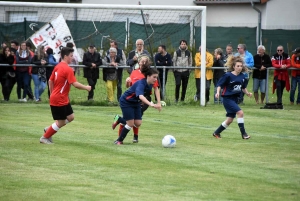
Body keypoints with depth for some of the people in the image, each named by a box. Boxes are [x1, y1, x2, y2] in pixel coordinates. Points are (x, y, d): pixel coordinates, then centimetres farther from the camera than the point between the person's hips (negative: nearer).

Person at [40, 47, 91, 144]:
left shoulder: (58, 66, 9)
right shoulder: (68, 69, -19)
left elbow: (50, 81, 16)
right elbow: (75, 84, -24)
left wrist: (52, 94, 24)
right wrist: (86, 88, -10)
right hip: (59, 100, -9)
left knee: (70, 117, 15)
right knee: (60, 122, 1)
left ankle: (49, 129, 21)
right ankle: (44, 138, 12)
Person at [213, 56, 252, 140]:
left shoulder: (242, 76, 4)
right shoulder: (228, 75, -13)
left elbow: (243, 88, 17)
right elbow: (219, 84, -10)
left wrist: (247, 93, 1)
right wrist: (218, 92, -26)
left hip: (235, 99, 7)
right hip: (227, 98, -7)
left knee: (230, 120, 11)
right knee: (240, 112, -21)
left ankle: (216, 133, 28)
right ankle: (243, 133, -14)